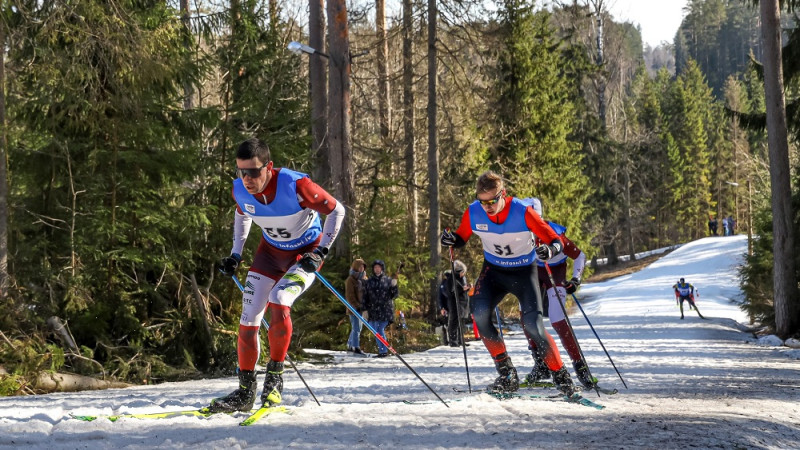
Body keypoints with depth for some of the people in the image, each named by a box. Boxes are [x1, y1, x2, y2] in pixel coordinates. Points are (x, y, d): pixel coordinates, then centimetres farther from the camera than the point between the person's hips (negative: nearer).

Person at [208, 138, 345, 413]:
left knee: (278, 302, -29)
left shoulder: (295, 186, -32)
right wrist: (235, 255, 5)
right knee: (249, 317, -5)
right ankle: (245, 392, 7)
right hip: (271, 251, 5)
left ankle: (274, 378, -12)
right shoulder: (240, 190, -16)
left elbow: (337, 210, -17)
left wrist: (320, 252, -21)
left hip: (306, 251, -5)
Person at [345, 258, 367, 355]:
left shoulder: (364, 279, 14)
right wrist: (357, 306, -17)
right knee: (356, 328, -9)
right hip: (353, 308, -8)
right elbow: (350, 296, -13)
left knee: (357, 328, 13)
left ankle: (350, 346, 23)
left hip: (361, 307, 8)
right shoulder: (351, 280, -9)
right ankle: (356, 347, -6)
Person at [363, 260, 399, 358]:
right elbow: (365, 297, 11)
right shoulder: (369, 282, 11)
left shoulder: (388, 281, 5)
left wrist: (394, 286, -11)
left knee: (380, 329, -12)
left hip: (385, 310, -3)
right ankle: (382, 350, 11)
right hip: (373, 310, 3)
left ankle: (383, 351, -6)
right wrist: (365, 309, 3)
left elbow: (394, 295, 5)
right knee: (375, 331, 3)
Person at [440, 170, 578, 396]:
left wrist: (549, 250, -45)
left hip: (523, 272, -3)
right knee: (479, 313, -21)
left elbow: (556, 242, -21)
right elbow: (461, 238, 3)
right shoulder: (473, 213, -16)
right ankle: (507, 375, -9)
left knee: (533, 327, -16)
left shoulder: (522, 212, -25)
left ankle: (561, 378, 1)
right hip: (493, 270, 3)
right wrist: (450, 239, -21)